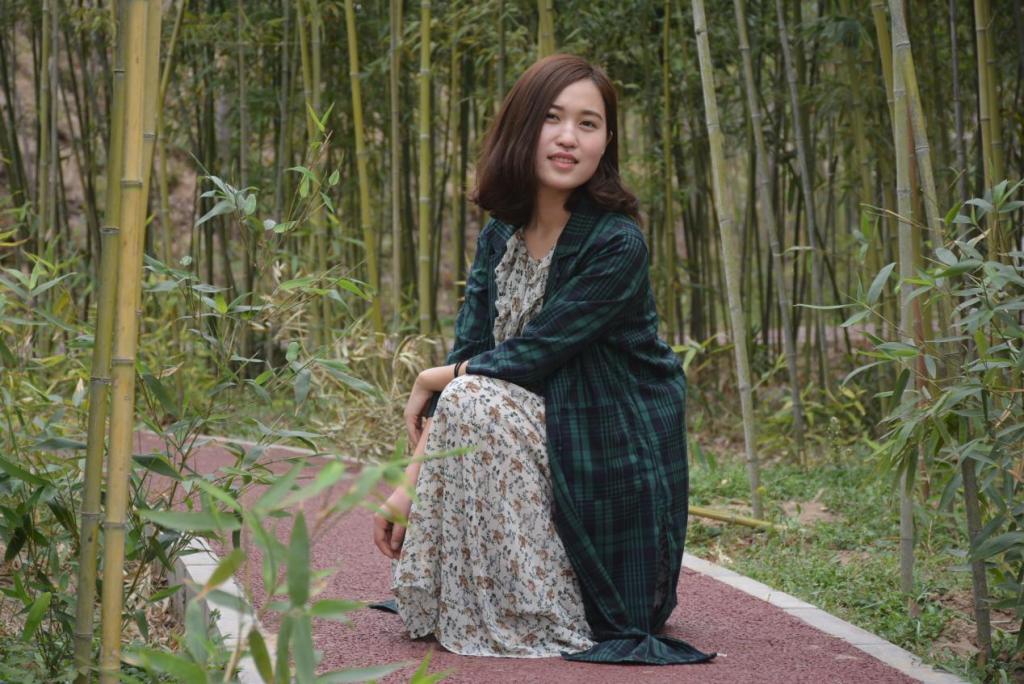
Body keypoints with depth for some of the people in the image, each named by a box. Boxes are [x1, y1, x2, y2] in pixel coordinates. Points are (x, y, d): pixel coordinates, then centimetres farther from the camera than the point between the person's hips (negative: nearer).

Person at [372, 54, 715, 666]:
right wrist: (411, 485, -11)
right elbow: (468, 356, -2)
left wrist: (434, 380, -4)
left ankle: (537, 617, -15)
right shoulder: (499, 239, 4)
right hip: (545, 438, 8)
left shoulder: (617, 245, -18)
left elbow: (529, 357, -20)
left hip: (614, 454, -7)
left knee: (473, 402, -24)